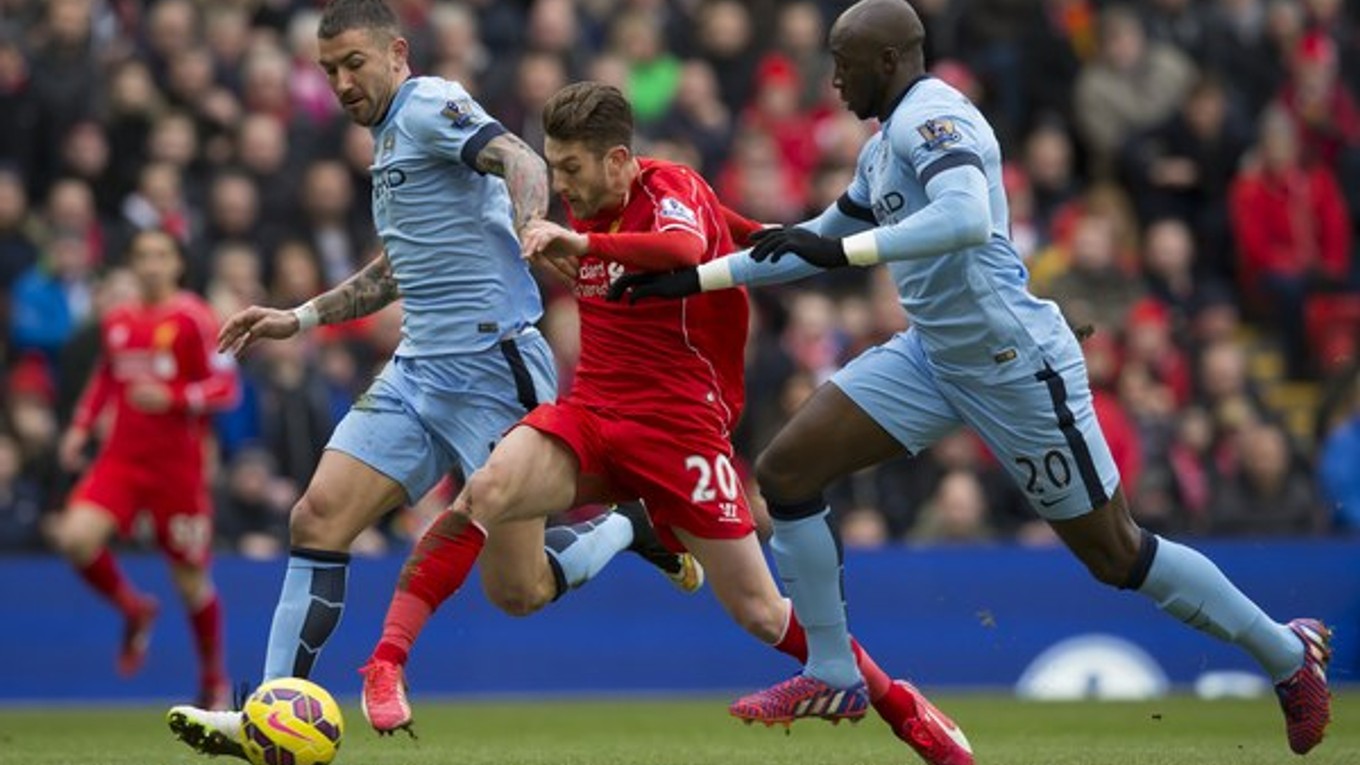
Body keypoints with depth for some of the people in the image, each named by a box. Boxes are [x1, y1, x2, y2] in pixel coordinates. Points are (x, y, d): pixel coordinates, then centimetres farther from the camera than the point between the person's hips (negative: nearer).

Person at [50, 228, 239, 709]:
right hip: (121, 458, 4)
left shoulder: (193, 319, -7)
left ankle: (214, 682, 24)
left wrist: (172, 399, -24)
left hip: (178, 466, -4)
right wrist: (80, 428, 12)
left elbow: (224, 387, -10)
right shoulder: (116, 322, 9)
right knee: (76, 538, -20)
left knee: (191, 579, 2)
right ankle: (134, 611, 9)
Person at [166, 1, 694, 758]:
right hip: (417, 372, 9)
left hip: (492, 368, -9)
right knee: (316, 520, -6)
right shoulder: (390, 137, 20)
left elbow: (523, 162, -26)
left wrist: (527, 235, -46)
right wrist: (300, 318, 31)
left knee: (516, 591, -7)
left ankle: (630, 530, 21)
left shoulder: (430, 104, -7)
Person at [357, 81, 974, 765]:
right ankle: (386, 663, -26)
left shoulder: (672, 190, -12)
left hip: (680, 428, -5)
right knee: (486, 489, -26)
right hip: (590, 414, 5)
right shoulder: (588, 206, 9)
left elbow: (686, 249, -37)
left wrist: (580, 243, -42)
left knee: (758, 611, -2)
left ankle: (898, 703, 21)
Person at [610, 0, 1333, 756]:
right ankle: (831, 673, 10)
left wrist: (840, 248, -35)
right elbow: (820, 240, 26)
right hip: (933, 355, 9)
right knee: (784, 470, 0)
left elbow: (968, 218, -36)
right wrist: (695, 278, 22)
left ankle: (1288, 655, 18)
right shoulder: (885, 146, 12)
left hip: (1015, 365, -9)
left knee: (1116, 555, -1)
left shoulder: (931, 116, -17)